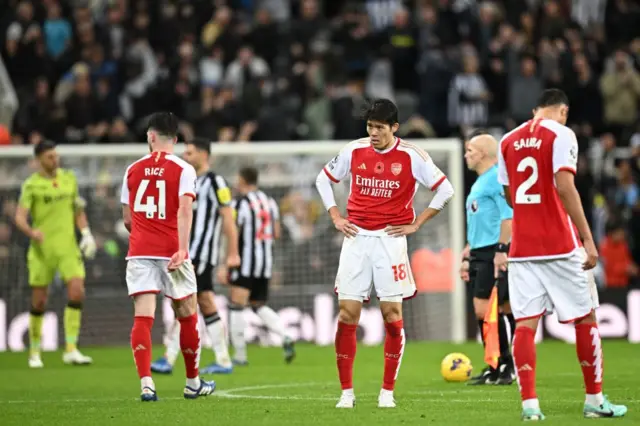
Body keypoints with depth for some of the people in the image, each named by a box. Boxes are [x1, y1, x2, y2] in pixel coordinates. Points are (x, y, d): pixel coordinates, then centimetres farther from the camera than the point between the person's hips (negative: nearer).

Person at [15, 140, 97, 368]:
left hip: (68, 247, 3)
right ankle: (35, 352, 19)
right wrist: (31, 232, -33)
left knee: (77, 291, -14)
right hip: (42, 249, -3)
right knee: (39, 302, 2)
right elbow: (20, 217, -13)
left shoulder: (69, 177, 9)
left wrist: (86, 234, 6)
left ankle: (71, 350, -11)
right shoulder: (31, 185, -5)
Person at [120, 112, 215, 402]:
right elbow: (184, 210, -15)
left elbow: (128, 219, 14)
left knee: (143, 318, -5)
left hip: (139, 252, 2)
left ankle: (146, 385, -20)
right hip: (171, 252, -2)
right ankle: (193, 383, 24)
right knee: (187, 315, 13)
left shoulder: (133, 170, 9)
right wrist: (182, 248, -22)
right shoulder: (183, 169, -1)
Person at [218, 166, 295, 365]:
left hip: (246, 260, -7)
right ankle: (285, 338, -5)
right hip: (266, 260, 7)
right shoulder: (270, 202, 10)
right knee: (259, 305, 17)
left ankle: (240, 355, -8)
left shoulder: (239, 204, -9)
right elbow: (276, 234, 11)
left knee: (237, 306, -4)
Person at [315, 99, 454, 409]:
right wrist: (336, 218, 7)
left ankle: (387, 391, 7)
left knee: (392, 315, -2)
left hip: (390, 239, -2)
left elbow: (445, 190, -1)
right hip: (356, 239, 2)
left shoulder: (411, 156, -5)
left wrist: (415, 224, -4)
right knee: (347, 314, -3)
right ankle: (346, 392, 4)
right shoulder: (353, 151, 3)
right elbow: (323, 180, 17)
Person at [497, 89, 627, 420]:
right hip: (560, 246, -4)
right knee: (585, 318, 8)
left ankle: (529, 404, -9)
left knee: (525, 323, 1)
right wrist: (587, 238, -17)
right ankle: (595, 401, 13)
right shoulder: (560, 134, -6)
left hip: (521, 247, 4)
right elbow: (564, 186, -16)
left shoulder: (508, 141, 11)